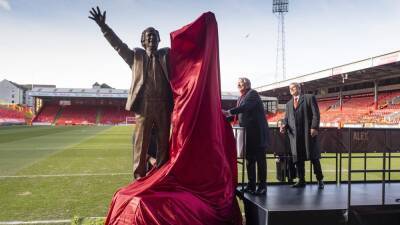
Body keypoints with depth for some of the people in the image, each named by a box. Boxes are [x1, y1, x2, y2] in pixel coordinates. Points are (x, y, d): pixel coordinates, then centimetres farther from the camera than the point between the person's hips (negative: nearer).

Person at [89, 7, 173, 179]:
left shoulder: (167, 54, 14)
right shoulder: (136, 56, 11)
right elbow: (118, 45, 4)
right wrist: (103, 26, -7)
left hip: (164, 105, 2)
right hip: (144, 105, -2)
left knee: (164, 142, 7)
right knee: (141, 142, 1)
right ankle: (139, 176, 10)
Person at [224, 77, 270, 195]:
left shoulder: (252, 93, -7)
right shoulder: (241, 97, 17)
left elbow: (245, 107, -24)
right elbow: (240, 112, 15)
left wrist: (229, 112, -30)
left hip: (257, 133, -8)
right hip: (248, 134, 8)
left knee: (260, 160, -1)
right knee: (249, 160, 10)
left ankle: (262, 186, 5)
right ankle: (251, 185, 18)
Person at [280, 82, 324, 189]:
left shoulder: (309, 98, 7)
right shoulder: (289, 104, 23)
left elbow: (316, 114, -2)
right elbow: (287, 118, 16)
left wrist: (314, 127, -14)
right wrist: (284, 125, -5)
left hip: (308, 132, -4)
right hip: (294, 134, 4)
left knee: (313, 157, 0)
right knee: (298, 158, 3)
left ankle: (320, 180, 11)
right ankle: (301, 180, 11)